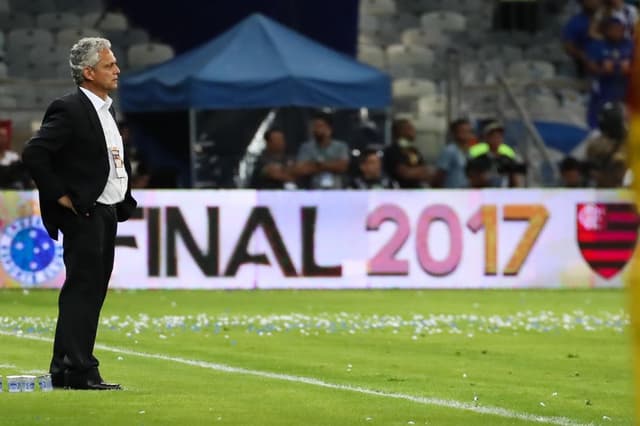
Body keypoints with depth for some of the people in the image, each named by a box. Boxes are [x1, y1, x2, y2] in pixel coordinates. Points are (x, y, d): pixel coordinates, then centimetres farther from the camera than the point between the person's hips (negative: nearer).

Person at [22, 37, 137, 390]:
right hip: (83, 215, -9)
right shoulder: (69, 109, -14)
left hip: (107, 213, 10)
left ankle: (64, 371, 15)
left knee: (92, 292, 11)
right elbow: (34, 153, -22)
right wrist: (60, 196, -18)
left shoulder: (105, 110, 16)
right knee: (83, 289, -9)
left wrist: (125, 200, 15)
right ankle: (80, 372, -9)